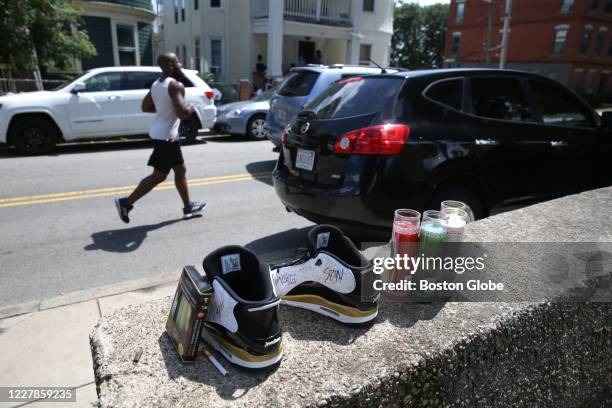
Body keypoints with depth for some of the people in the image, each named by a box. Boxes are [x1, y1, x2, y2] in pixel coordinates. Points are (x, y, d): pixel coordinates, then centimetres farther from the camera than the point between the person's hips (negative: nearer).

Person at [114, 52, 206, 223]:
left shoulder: (156, 84, 10)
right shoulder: (176, 85, -17)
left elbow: (145, 107, 16)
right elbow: (182, 114, -26)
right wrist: (190, 107, -5)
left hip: (161, 133, 10)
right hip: (166, 136, -10)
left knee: (180, 170, 16)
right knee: (159, 176, -2)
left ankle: (188, 207, 25)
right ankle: (126, 202, 3)